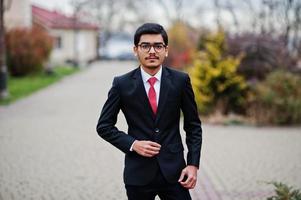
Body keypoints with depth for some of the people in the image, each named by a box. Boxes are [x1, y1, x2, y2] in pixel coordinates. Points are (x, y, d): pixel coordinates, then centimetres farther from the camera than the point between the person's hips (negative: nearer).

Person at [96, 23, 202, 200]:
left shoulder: (180, 80, -1)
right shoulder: (122, 84, -3)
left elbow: (193, 126, 5)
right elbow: (104, 126, 3)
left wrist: (193, 164, -4)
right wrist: (132, 144, -11)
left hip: (173, 170, 1)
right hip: (138, 172, 0)